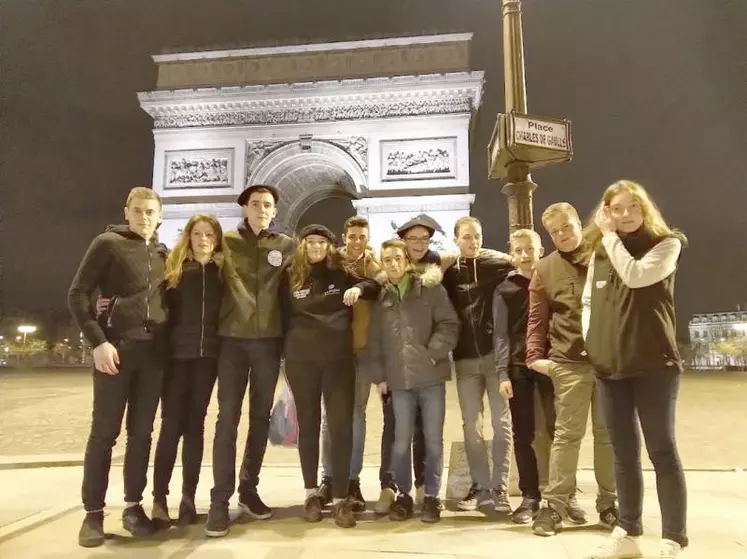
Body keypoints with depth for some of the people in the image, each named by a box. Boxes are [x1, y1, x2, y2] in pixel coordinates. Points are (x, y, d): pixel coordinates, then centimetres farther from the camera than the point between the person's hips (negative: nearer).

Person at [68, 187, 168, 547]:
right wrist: (98, 341, -14)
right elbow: (77, 294, -5)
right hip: (116, 348, -4)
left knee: (141, 432, 7)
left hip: (153, 352, 4)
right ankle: (93, 512, 13)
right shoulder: (108, 244, -1)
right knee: (104, 431, 2)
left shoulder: (162, 254, 13)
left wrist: (167, 340, 5)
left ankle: (133, 506, 18)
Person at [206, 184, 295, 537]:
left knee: (261, 416, 9)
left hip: (269, 340, 2)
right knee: (227, 418, -2)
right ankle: (220, 500, 5)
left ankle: (248, 489, 24)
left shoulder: (287, 246, 5)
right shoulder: (227, 241, 3)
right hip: (233, 339, -1)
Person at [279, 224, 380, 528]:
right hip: (301, 361, 1)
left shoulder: (343, 273, 6)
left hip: (339, 359, 0)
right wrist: (287, 352, 4)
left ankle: (341, 498, 7)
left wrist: (359, 288, -12)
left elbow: (376, 286, 10)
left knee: (341, 426, -2)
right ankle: (311, 492, 23)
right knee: (308, 424, 10)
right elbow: (283, 316, 9)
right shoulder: (290, 276, 5)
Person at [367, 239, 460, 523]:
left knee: (433, 440, 5)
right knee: (401, 440, 5)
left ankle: (431, 496, 20)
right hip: (399, 379, 2)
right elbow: (375, 339, 11)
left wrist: (433, 352, -13)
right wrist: (379, 375, 6)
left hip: (431, 375, -2)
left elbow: (450, 323, -3)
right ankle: (404, 494, 21)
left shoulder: (430, 288, 1)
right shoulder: (381, 297, 9)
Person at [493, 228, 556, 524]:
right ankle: (530, 496, 13)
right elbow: (501, 334, 2)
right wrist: (503, 373, -6)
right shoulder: (504, 290, 5)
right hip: (518, 368, 0)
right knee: (522, 435, 3)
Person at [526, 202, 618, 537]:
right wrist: (534, 355, -6)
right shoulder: (545, 269, 5)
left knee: (608, 434, 10)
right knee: (567, 433, 1)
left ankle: (608, 503, 22)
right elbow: (537, 319, 4)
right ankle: (556, 504, 7)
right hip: (569, 362, -1)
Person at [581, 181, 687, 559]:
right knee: (624, 453, 12)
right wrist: (590, 341, 4)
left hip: (654, 364, -4)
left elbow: (635, 276, -18)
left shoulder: (666, 244, 0)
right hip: (609, 367, 5)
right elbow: (588, 302, 18)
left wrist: (610, 235, -8)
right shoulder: (599, 253, 13)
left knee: (661, 450, 0)